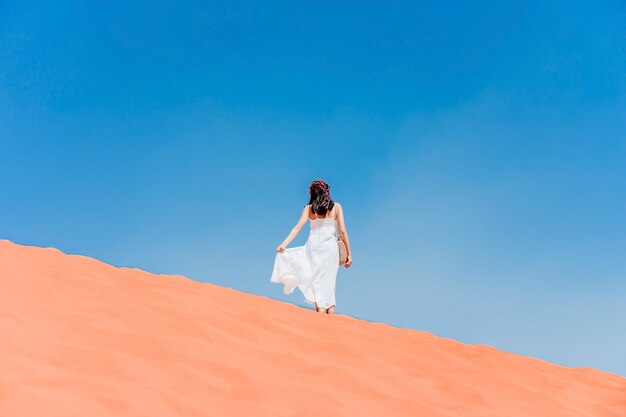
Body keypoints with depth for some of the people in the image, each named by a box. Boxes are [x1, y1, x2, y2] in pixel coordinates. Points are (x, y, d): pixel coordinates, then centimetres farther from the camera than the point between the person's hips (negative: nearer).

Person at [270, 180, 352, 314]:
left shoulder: (309, 208, 4)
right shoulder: (336, 207, 5)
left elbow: (298, 227, -5)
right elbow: (342, 231, 2)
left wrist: (284, 244, -7)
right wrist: (349, 253, 6)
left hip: (313, 246, 0)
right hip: (330, 248, 0)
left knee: (317, 283, 3)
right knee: (328, 285, 8)